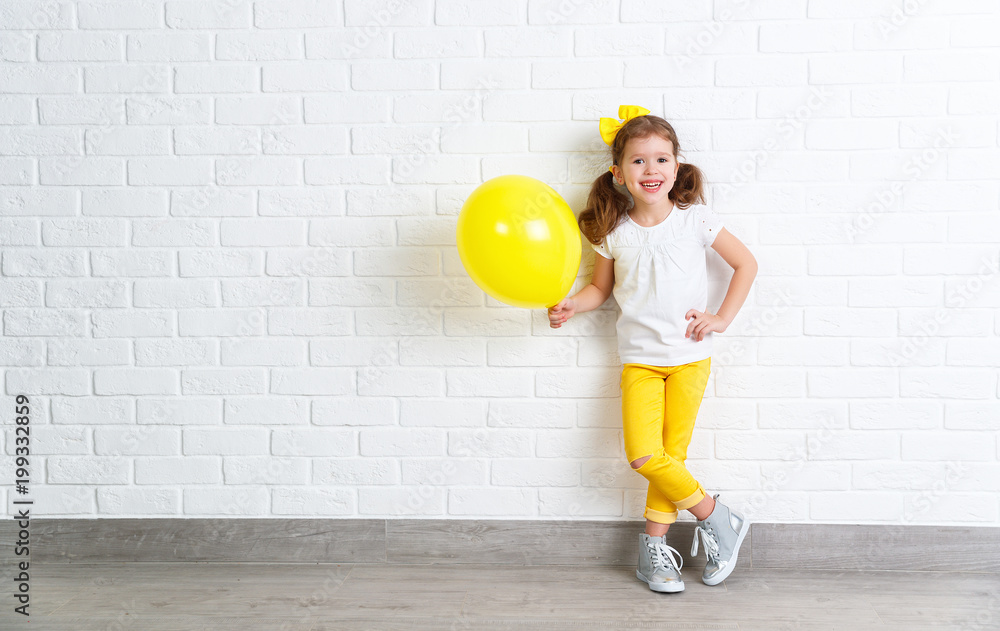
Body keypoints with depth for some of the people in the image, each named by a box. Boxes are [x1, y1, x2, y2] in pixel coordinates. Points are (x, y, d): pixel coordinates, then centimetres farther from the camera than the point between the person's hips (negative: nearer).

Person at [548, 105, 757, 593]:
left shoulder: (694, 219, -5)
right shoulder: (614, 231, -1)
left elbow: (746, 263, 5)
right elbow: (602, 287, 11)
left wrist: (723, 317, -2)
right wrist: (571, 305, -8)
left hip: (689, 355, -1)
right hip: (639, 357, 1)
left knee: (672, 452, 0)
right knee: (643, 455, -10)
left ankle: (654, 546, 18)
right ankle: (716, 518, 10)